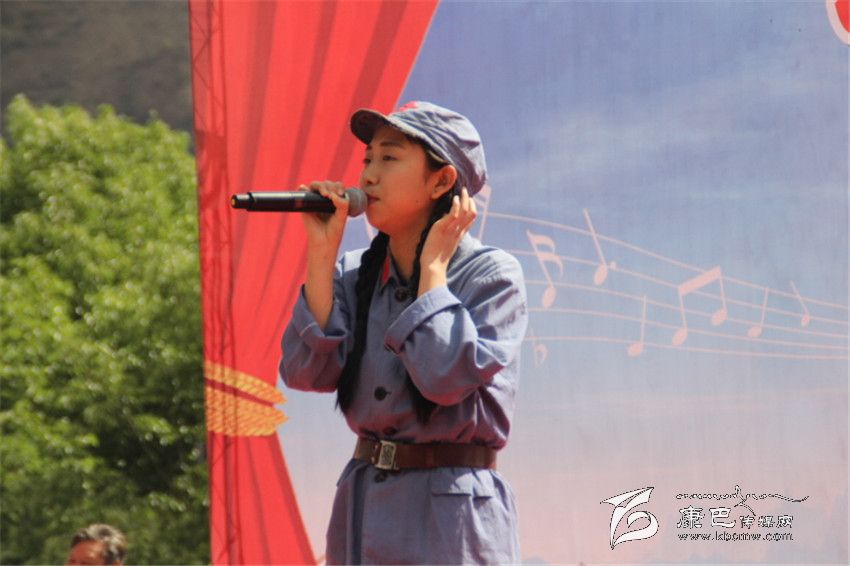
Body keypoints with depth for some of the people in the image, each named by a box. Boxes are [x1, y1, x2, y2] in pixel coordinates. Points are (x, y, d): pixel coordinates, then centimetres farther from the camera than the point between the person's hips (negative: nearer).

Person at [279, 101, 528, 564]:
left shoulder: (492, 274, -7)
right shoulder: (355, 274, 9)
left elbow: (445, 377, -22)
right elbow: (307, 372, -4)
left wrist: (433, 266, -11)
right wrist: (322, 252, -4)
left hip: (450, 517, -6)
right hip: (363, 507, 6)